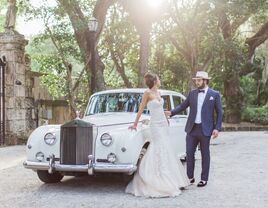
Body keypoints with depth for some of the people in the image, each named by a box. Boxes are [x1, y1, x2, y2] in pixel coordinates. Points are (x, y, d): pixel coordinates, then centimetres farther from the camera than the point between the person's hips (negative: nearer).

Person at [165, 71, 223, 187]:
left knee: (205, 154, 6)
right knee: (189, 153, 3)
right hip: (192, 128, 3)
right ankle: (190, 177, 16)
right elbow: (183, 106, 9)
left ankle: (204, 179, 17)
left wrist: (217, 128, -8)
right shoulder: (192, 93, 8)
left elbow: (219, 112, -1)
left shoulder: (215, 95, -2)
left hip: (205, 129, -3)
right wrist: (171, 112, -7)